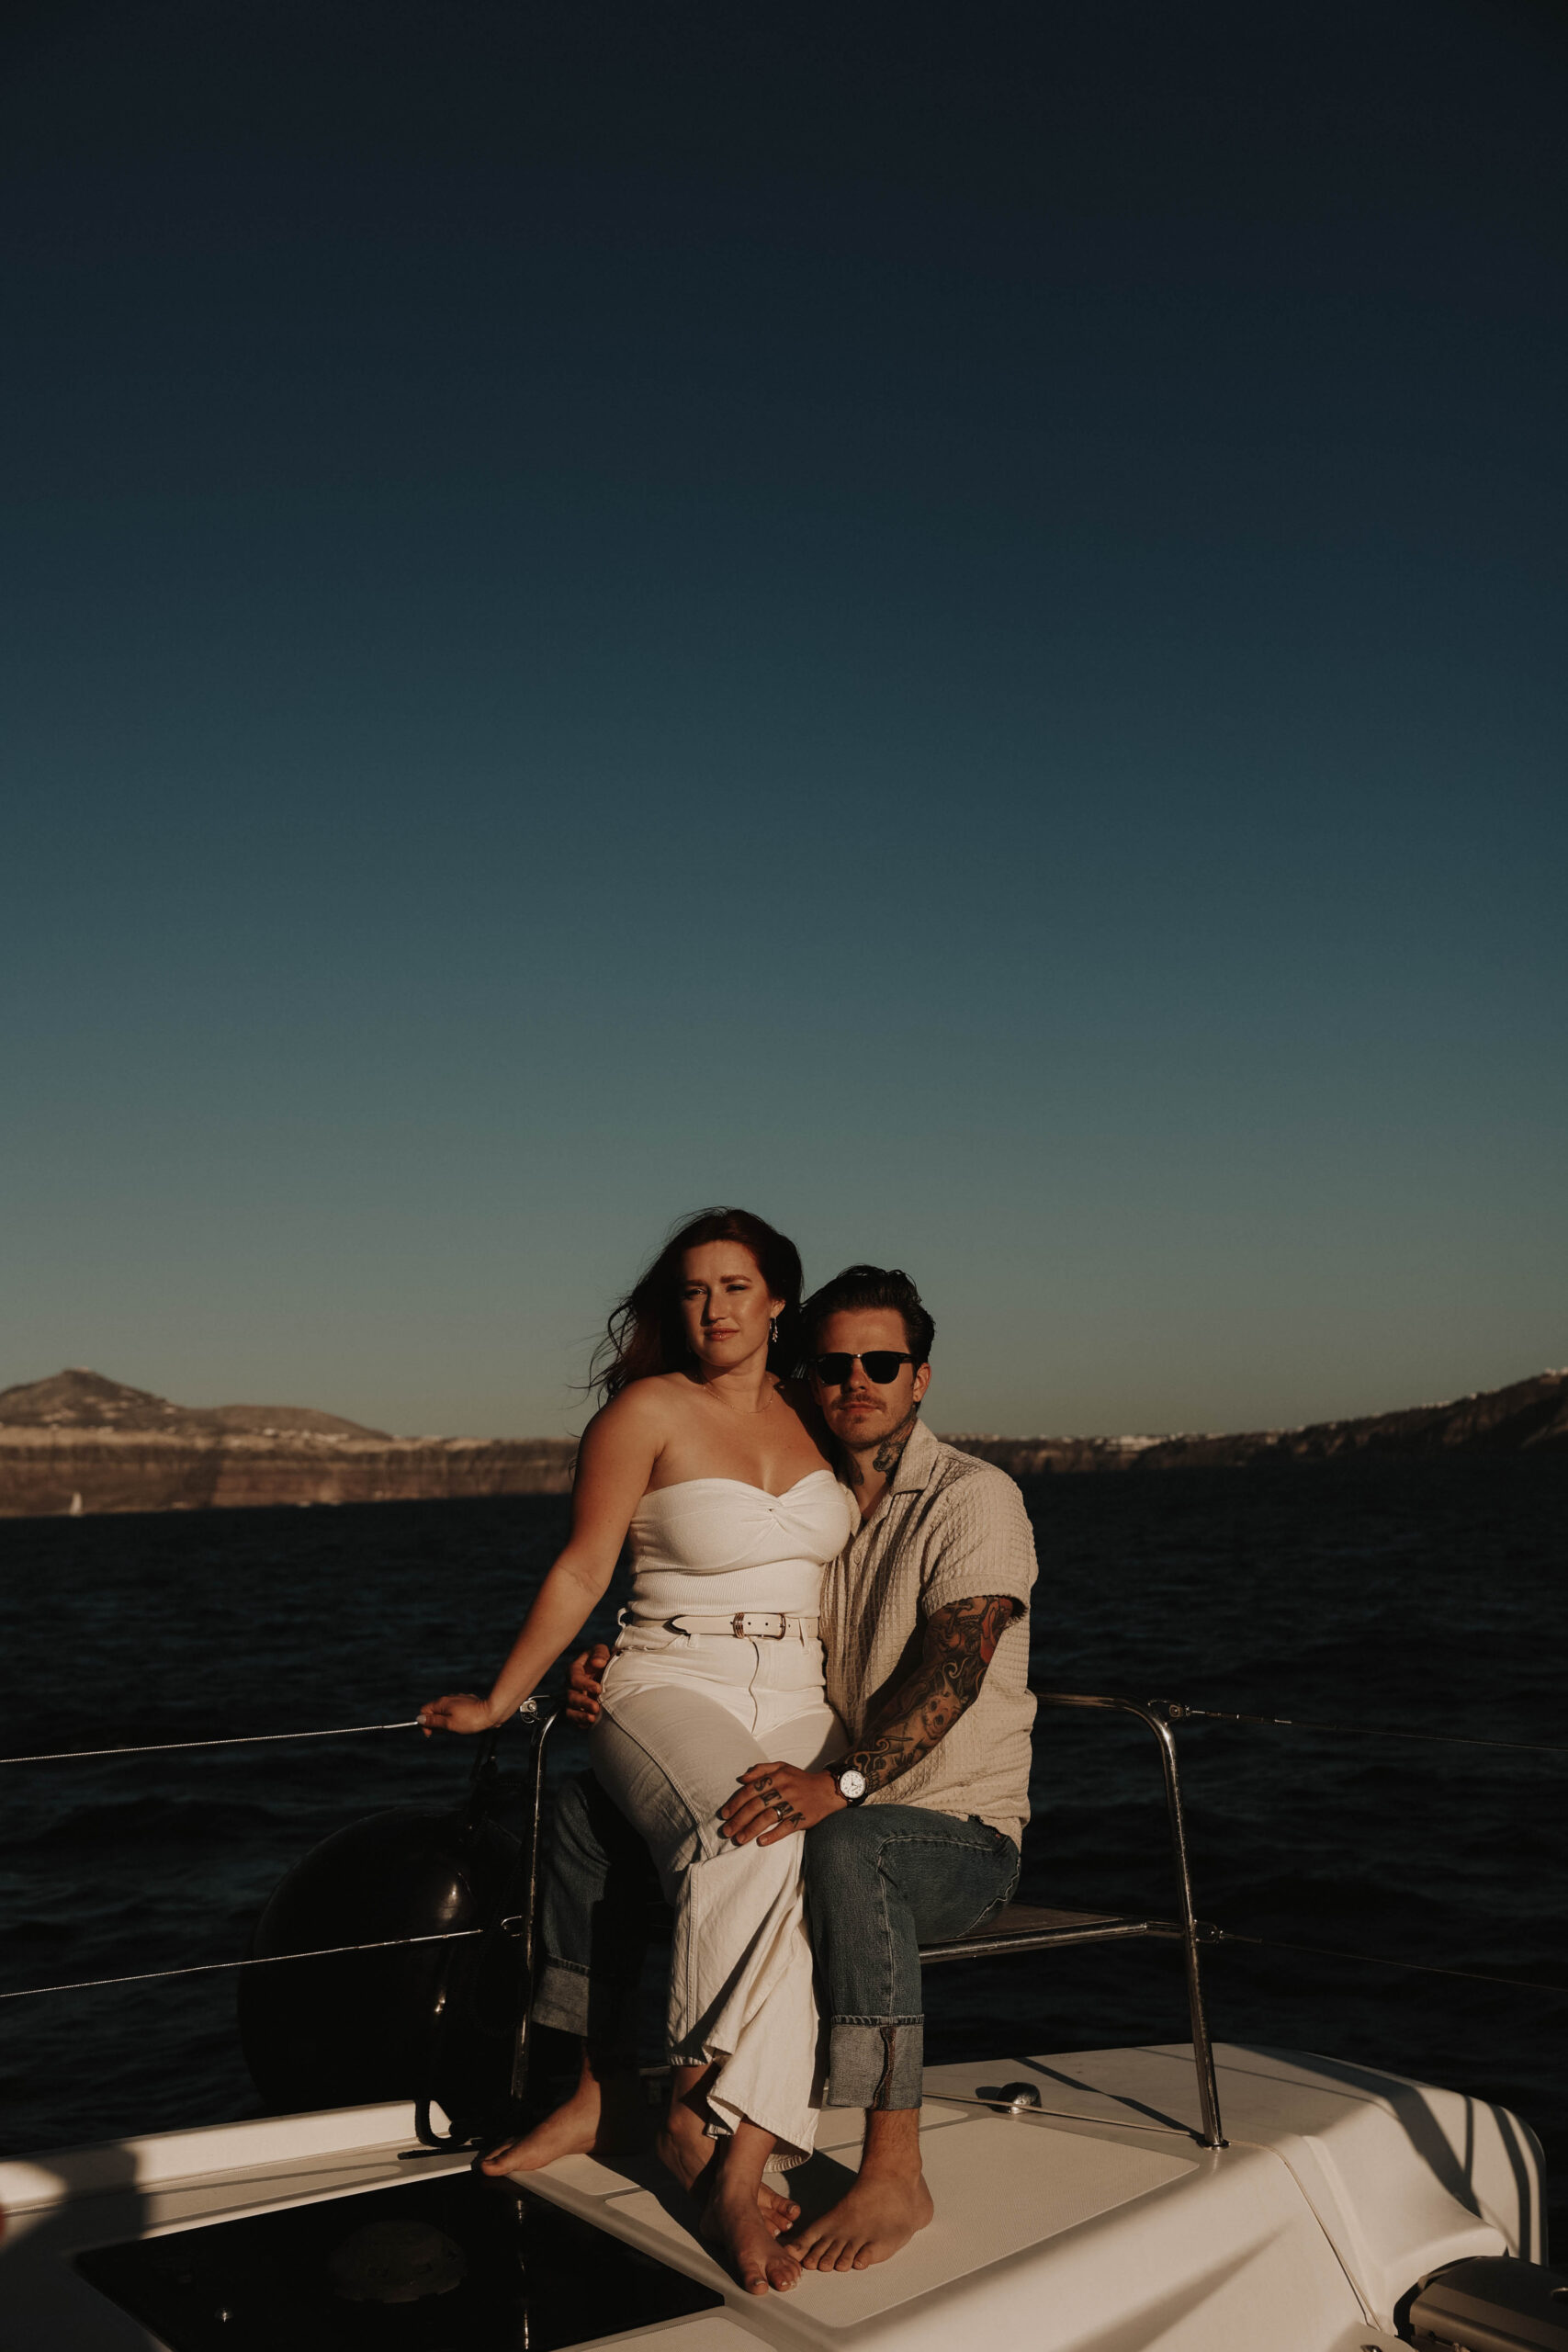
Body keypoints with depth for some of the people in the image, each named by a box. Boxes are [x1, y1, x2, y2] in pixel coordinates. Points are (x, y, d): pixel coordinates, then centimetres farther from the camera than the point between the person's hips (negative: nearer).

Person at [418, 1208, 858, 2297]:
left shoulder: (815, 1413, 12)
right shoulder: (647, 1411, -1)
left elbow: (866, 1555, 29)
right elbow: (581, 1573, 2)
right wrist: (499, 1701, 3)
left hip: (800, 1707, 3)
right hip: (671, 1690, -3)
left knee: (804, 1881, -29)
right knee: (753, 1844, -36)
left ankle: (735, 2171, -27)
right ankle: (694, 2109, -23)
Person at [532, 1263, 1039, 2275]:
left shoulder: (975, 1499, -13)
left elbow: (949, 1671, -27)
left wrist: (838, 1783, -42)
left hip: (959, 1832, -7)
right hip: (843, 1809, 7)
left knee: (845, 1846, -40)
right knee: (588, 1810, 0)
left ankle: (894, 2173, -30)